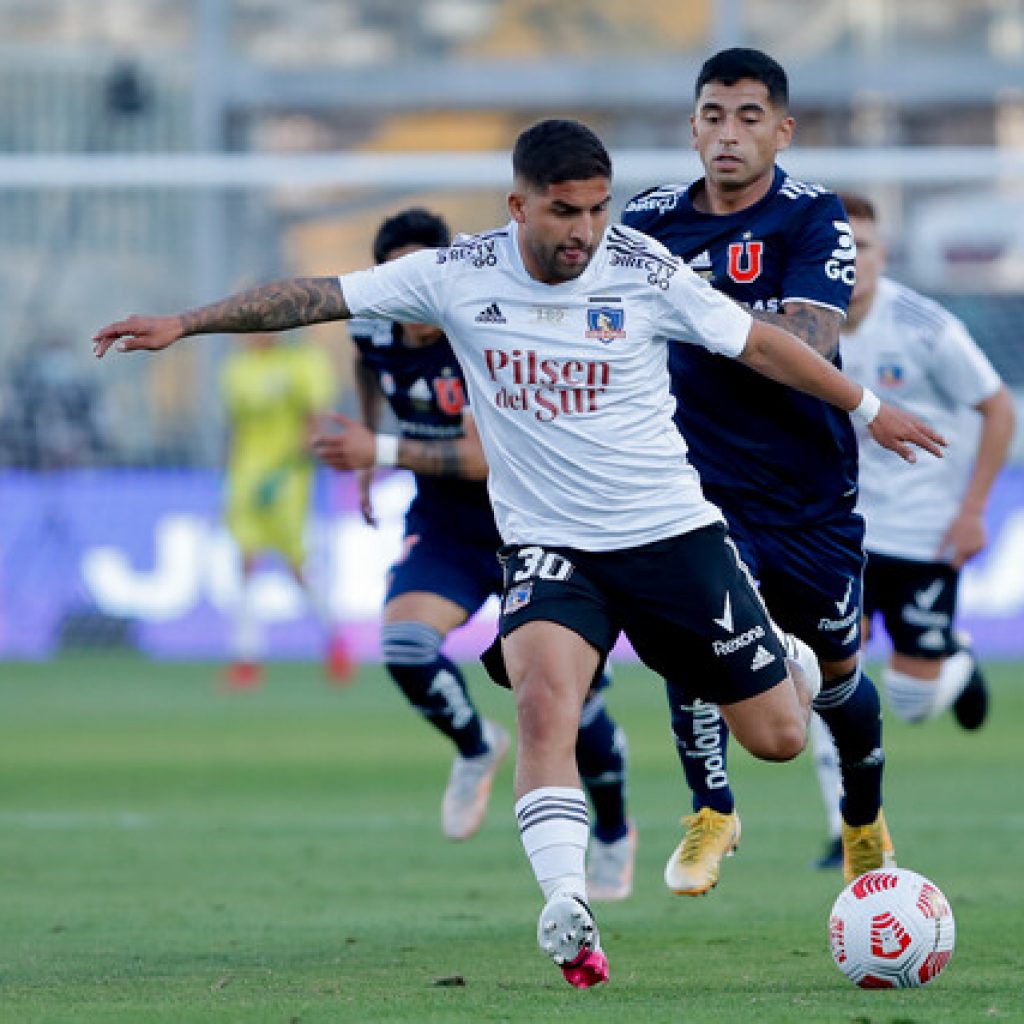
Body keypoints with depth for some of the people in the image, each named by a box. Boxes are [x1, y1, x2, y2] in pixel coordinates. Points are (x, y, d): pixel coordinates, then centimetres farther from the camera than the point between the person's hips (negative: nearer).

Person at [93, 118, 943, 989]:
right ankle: (569, 910, -32)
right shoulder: (458, 276, -8)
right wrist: (183, 323, -9)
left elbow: (758, 343, 3)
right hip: (547, 544, 0)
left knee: (777, 738, 5)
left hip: (673, 531, 0)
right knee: (543, 702, -30)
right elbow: (318, 295, -5)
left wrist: (867, 408, 11)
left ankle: (785, 662, 42)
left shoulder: (644, 271, -10)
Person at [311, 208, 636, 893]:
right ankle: (476, 748, 9)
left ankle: (614, 833, 24)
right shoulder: (374, 328, -8)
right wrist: (367, 452, 18)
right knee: (405, 646, -24)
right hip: (444, 529, 4)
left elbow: (483, 459, -33)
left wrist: (382, 451, -38)